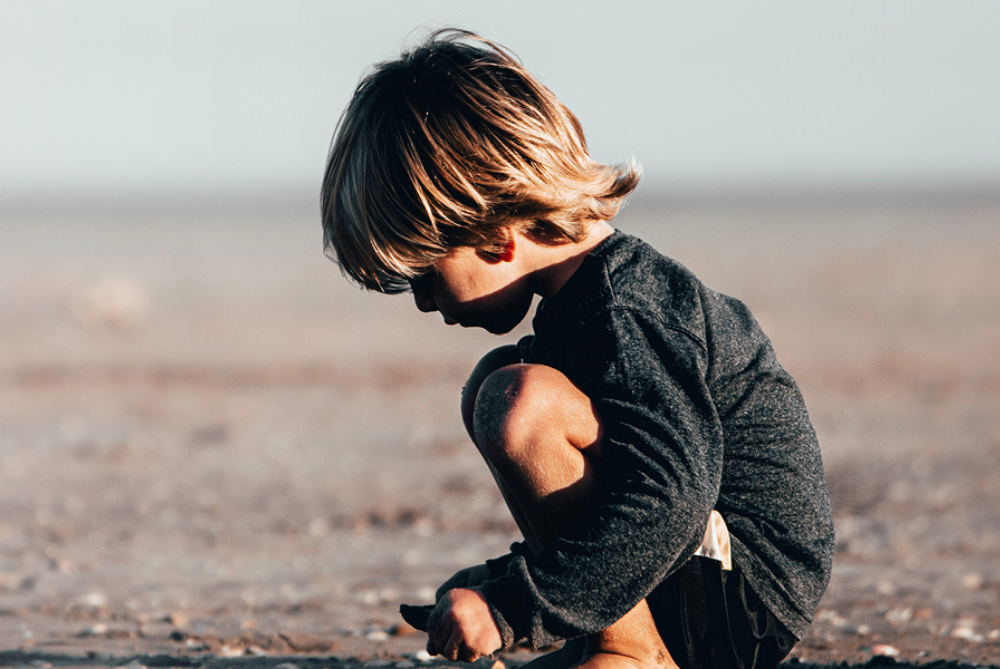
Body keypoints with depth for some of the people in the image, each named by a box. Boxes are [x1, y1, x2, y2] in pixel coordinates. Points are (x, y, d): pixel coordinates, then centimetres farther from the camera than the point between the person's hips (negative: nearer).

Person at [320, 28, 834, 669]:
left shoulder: (627, 313, -20)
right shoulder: (611, 286, 12)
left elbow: (669, 502, -31)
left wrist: (509, 607, -30)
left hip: (748, 601, -11)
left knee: (522, 402, -26)